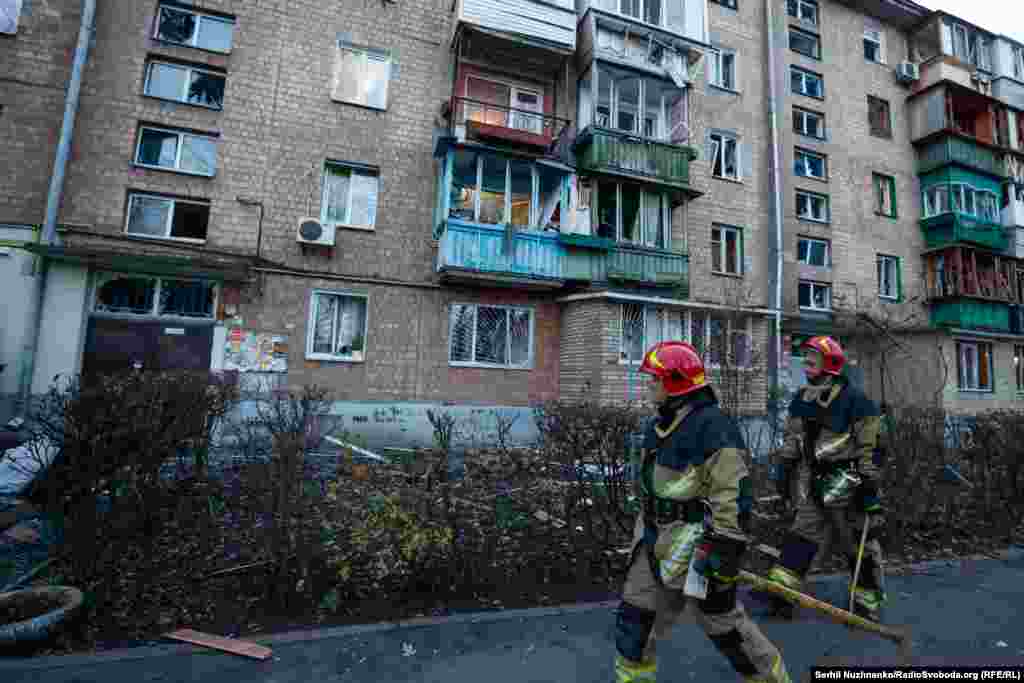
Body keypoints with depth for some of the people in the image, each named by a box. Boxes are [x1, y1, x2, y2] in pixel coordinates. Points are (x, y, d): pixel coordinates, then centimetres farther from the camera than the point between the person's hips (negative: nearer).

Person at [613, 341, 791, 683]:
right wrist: (647, 529, 23)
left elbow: (734, 497, -22)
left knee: (723, 622, 12)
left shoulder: (713, 426, -21)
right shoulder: (660, 424, 7)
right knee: (634, 615, 13)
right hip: (656, 538, 8)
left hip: (694, 543, -8)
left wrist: (723, 555, -20)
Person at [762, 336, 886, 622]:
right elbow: (792, 440, 13)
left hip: (849, 484, -7)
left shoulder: (854, 400, -14)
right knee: (801, 535, 5)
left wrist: (870, 489, -15)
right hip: (819, 483, 7)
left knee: (860, 545, 8)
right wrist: (785, 474, 12)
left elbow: (870, 450, -14)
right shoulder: (801, 399, 6)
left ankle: (868, 606, 26)